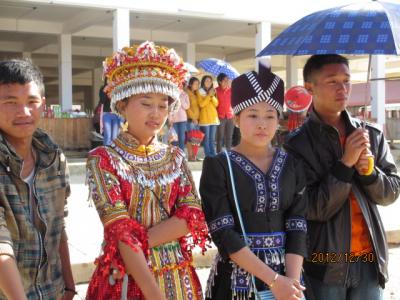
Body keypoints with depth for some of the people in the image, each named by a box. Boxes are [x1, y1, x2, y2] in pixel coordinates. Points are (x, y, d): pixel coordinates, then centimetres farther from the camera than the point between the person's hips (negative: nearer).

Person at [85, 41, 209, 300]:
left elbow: (192, 217, -6)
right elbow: (121, 233, -18)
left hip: (177, 277, 4)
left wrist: (141, 241, -19)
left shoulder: (175, 157, 4)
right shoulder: (103, 159, -9)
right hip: (127, 278, -4)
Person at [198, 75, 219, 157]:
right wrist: (209, 95, -14)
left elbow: (216, 104, 6)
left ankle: (213, 154, 8)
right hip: (205, 118, -5)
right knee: (206, 137, -7)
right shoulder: (200, 92, 0)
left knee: (212, 138, 6)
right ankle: (208, 155, -5)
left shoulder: (213, 91, 16)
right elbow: (201, 104, -12)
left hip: (214, 117, 5)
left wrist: (212, 96, -9)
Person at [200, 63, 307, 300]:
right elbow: (223, 233, -15)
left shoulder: (292, 165, 4)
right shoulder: (218, 165, -7)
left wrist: (292, 280, -15)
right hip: (236, 279, -3)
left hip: (286, 276, 3)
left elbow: (298, 228, -2)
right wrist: (272, 280, -19)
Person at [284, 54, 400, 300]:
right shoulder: (298, 144, -10)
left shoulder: (372, 135, 4)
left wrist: (368, 171, -12)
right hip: (324, 264, -4)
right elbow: (313, 208, -14)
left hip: (369, 260, 4)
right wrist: (346, 163, -19)